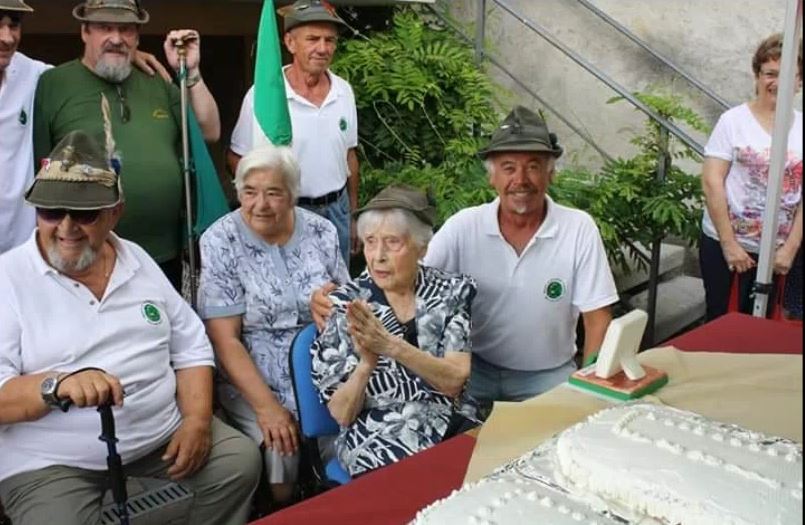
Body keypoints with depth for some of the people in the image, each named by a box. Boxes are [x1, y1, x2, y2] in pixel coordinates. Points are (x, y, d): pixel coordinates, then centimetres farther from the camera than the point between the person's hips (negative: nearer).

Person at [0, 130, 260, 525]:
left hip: (164, 438, 4)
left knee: (240, 459, -6)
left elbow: (191, 348, 9)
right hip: (54, 466, -4)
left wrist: (197, 420, -6)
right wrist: (58, 385, -32)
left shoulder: (138, 261, 8)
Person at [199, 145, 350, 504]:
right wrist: (266, 406, -18)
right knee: (281, 453, -23)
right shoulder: (220, 242, -7)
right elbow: (225, 340, -10)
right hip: (253, 381, -3)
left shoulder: (321, 232, 3)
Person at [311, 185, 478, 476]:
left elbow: (454, 381, -10)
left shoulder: (451, 292, 0)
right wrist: (367, 363, -25)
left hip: (453, 427, 3)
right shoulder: (346, 305, -4)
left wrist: (391, 345, -25)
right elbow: (341, 414, -5)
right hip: (378, 439, -3)